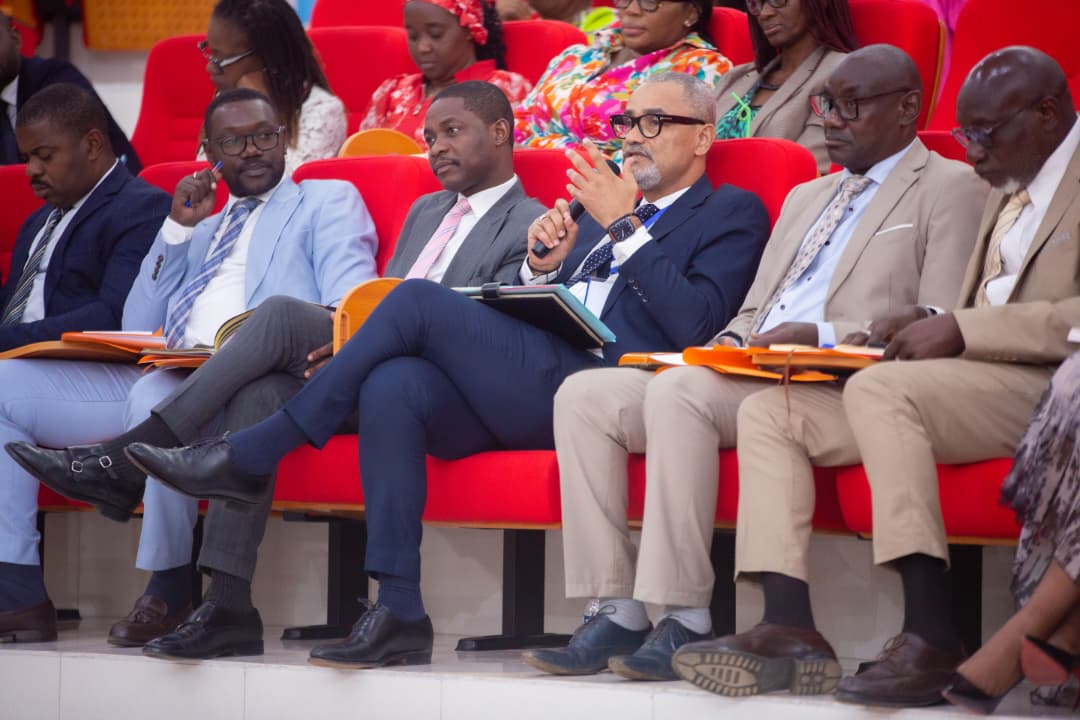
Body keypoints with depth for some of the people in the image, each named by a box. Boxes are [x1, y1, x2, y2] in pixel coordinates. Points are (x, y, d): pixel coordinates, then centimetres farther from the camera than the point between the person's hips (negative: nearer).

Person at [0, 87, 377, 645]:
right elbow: (139, 330, 21)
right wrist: (178, 227, 14)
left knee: (158, 394, -40)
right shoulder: (203, 230, 33)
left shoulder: (328, 202, 16)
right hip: (161, 376, 7)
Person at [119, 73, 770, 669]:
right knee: (391, 385, -24)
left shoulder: (732, 214, 11)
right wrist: (542, 265, 5)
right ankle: (399, 616, -25)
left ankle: (249, 458, -13)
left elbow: (694, 325, -7)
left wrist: (623, 228, -8)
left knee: (417, 300, -20)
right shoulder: (600, 206, 33)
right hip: (521, 394, 7)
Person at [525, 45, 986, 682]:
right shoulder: (806, 198, 29)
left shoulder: (950, 189, 4)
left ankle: (685, 622, -31)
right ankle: (617, 615, -17)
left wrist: (822, 336, -18)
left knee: (679, 391, -33)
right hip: (747, 374, 8)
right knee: (584, 396, -11)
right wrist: (729, 344, 4)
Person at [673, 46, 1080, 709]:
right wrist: (932, 326, 1)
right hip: (967, 381, 10)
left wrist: (961, 328, -21)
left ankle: (933, 640, -34)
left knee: (878, 388, -34)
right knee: (767, 413, -1)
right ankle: (791, 628, -16)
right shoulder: (1009, 191, 24)